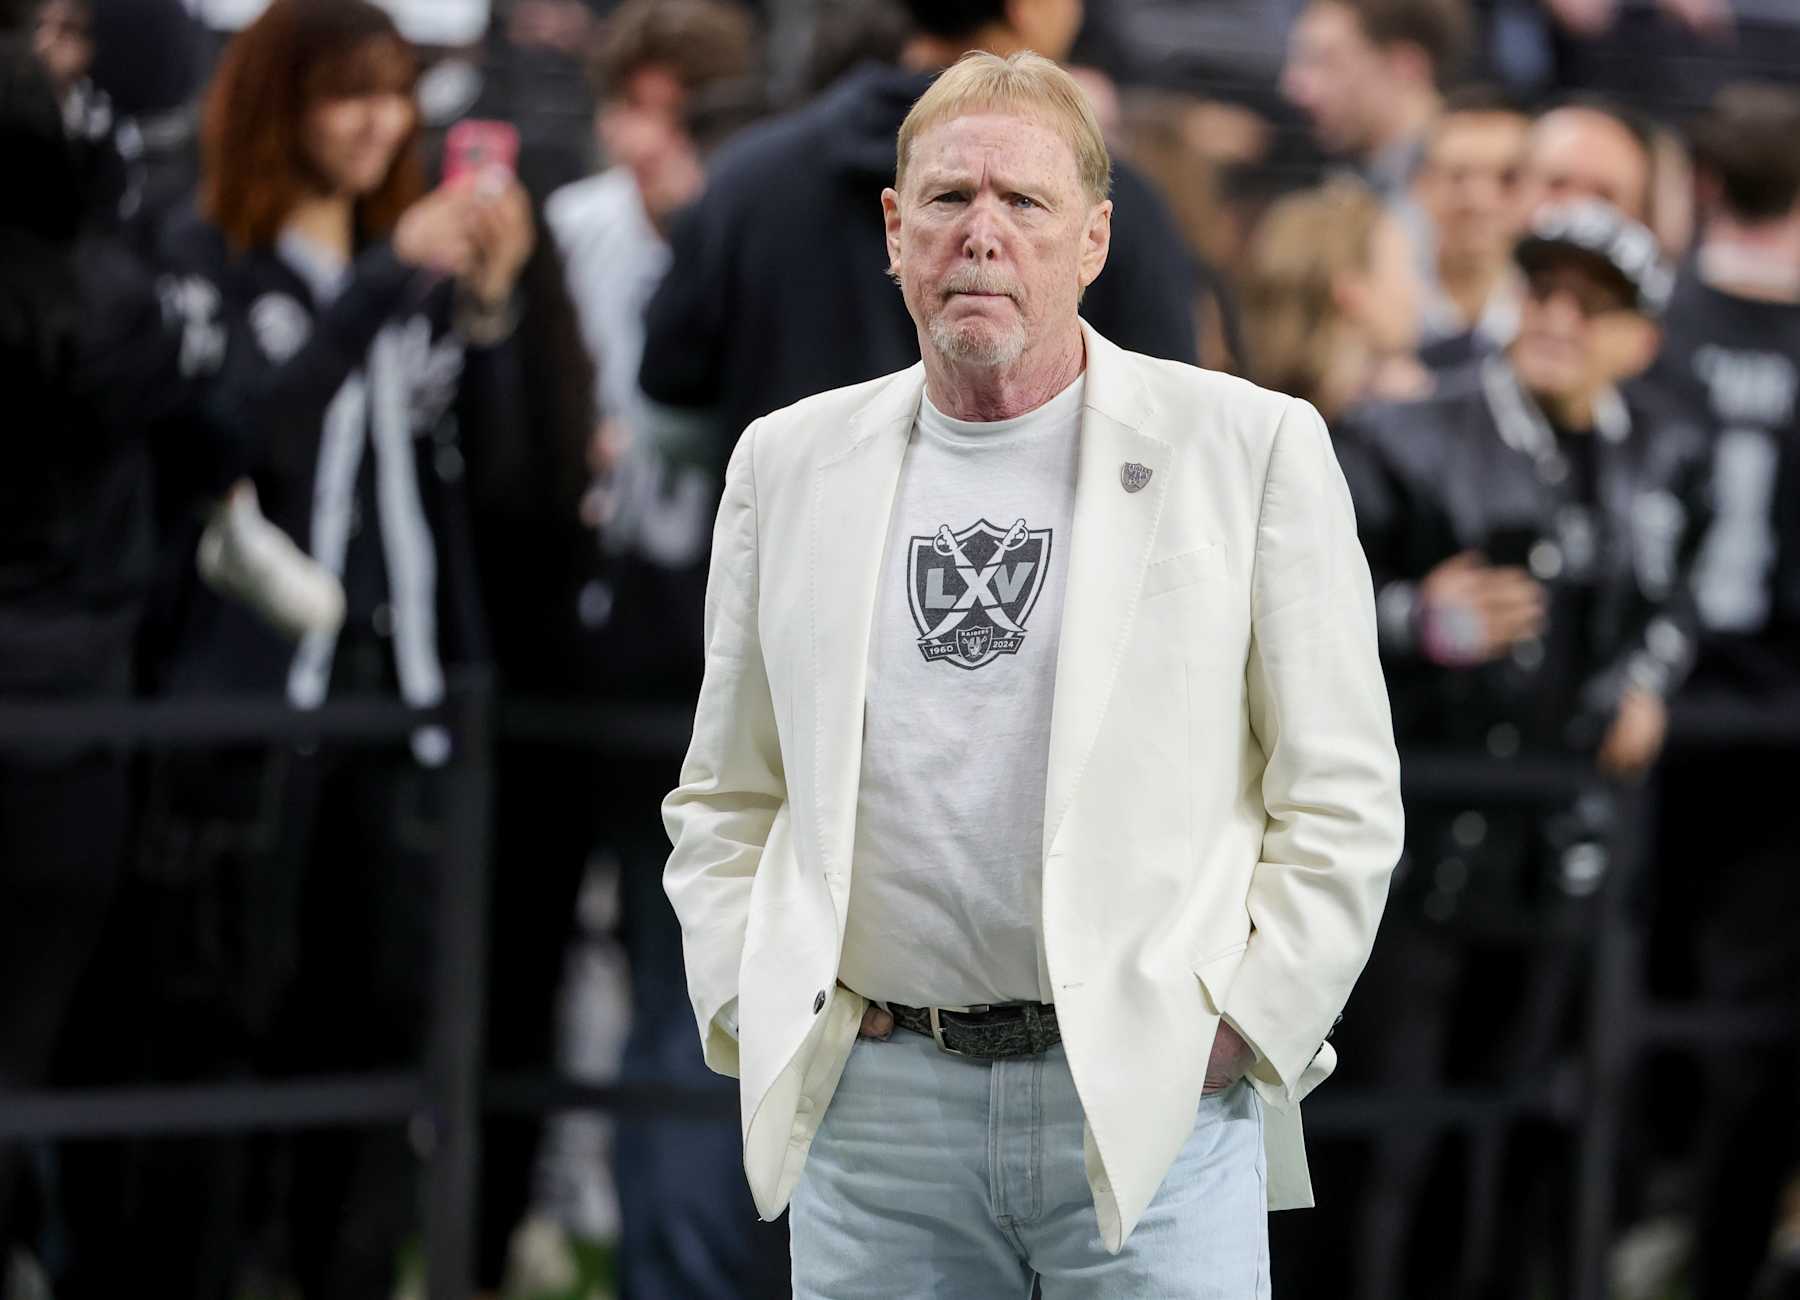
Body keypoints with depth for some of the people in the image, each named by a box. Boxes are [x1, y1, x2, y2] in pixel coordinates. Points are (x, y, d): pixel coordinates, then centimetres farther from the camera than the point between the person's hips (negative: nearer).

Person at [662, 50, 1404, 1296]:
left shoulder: (1251, 447, 1)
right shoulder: (791, 463, 11)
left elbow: (1343, 803, 1)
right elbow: (724, 803, 17)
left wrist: (1238, 1029, -6)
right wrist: (751, 1009, 4)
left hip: (1152, 1113, -3)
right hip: (872, 1110, 3)